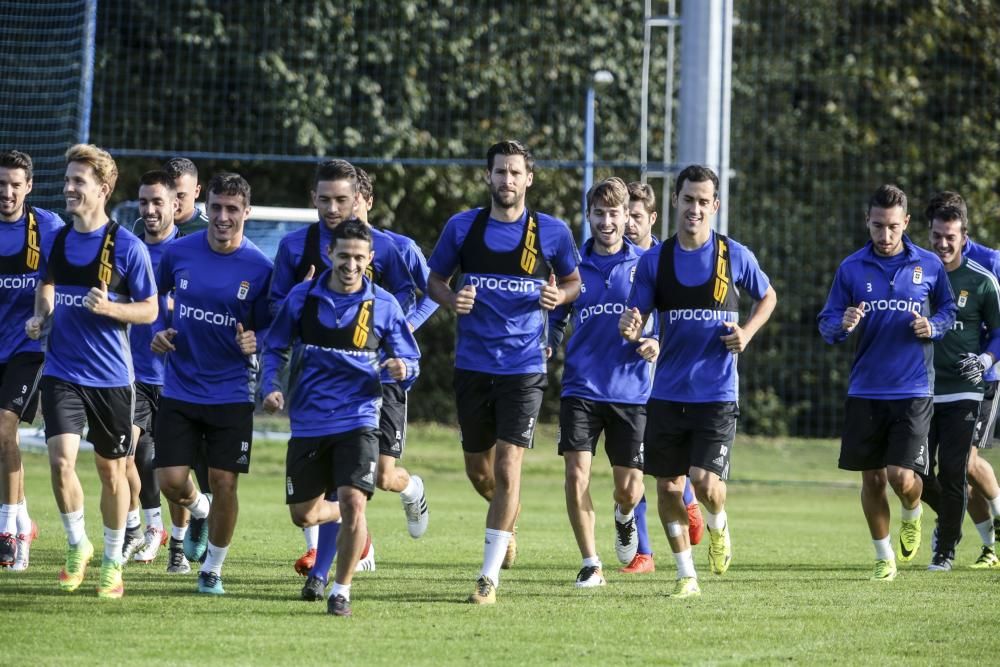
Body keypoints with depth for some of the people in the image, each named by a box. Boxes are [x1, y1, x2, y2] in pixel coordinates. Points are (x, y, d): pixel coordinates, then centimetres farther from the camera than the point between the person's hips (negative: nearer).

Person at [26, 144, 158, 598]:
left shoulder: (127, 247, -9)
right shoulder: (55, 241, 4)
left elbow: (149, 309, -4)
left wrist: (109, 307, -21)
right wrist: (40, 317, 5)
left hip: (110, 376, -2)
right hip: (62, 372, 2)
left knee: (111, 470, 8)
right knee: (60, 459, -14)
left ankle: (113, 563, 23)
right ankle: (77, 546, 9)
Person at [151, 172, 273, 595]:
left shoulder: (260, 268, -6)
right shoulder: (178, 252, -2)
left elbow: (269, 328, 3)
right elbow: (152, 297, 16)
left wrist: (254, 340, -19)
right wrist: (156, 333, -1)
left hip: (232, 395, -1)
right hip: (179, 388, 1)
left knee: (224, 483, -3)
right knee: (171, 480, -5)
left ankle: (212, 570, 17)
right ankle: (198, 512, 31)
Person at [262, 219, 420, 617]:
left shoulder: (384, 305, -2)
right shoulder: (302, 297, 0)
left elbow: (410, 363, 6)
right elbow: (275, 348, 12)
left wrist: (401, 369, -18)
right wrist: (272, 387, -5)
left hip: (357, 420, -2)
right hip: (308, 422, 2)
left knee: (353, 500, -19)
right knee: (303, 514, 7)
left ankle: (341, 590, -4)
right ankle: (349, 523, 42)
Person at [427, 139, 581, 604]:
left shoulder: (552, 232, -2)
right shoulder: (462, 227, 1)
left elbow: (574, 282, 13)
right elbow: (434, 279, 12)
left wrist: (559, 296, -9)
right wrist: (451, 299, -10)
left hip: (524, 368, -2)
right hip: (472, 366, 3)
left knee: (507, 468, -12)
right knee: (478, 469, 12)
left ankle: (490, 577, -7)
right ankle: (509, 518, 47)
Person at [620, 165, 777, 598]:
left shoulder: (735, 256, -1)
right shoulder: (654, 261, 2)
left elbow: (767, 297, 16)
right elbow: (637, 319, 4)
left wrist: (747, 333, -3)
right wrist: (630, 328, -21)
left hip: (717, 393, -2)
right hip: (667, 394, 2)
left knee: (705, 482, -14)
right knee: (668, 485, 4)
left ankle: (718, 526, 22)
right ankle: (686, 575, 20)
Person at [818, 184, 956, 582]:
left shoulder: (929, 266, 1)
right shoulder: (851, 269, 2)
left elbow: (948, 310, 15)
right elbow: (827, 325, 5)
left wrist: (933, 326, -7)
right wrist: (842, 325, -18)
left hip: (913, 392, -2)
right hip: (865, 392, 2)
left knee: (903, 477, -12)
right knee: (872, 479, 5)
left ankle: (912, 516, 24)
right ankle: (884, 557, 23)